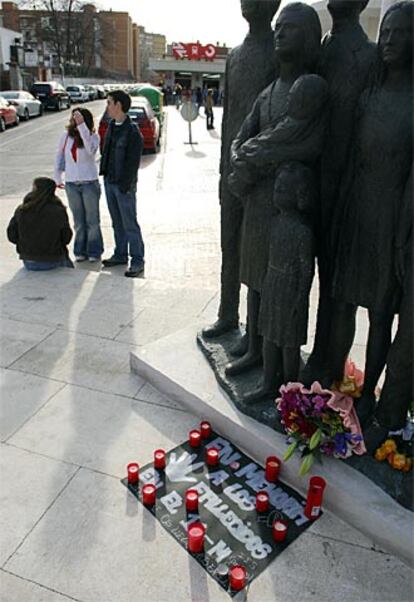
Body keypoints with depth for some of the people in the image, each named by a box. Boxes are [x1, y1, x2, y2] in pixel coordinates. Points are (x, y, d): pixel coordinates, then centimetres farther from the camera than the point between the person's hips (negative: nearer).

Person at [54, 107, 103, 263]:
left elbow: (91, 149, -29)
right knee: (78, 221, 11)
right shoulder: (66, 136, 2)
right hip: (71, 184, 3)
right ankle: (80, 251, 21)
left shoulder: (93, 136, -7)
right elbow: (59, 156, 14)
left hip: (90, 183, -3)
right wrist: (57, 177, 13)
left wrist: (81, 126, -33)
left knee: (92, 220, 5)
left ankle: (94, 252, 16)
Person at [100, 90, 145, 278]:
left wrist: (125, 186, -17)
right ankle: (120, 254, 26)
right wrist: (105, 174, 12)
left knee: (130, 224, -3)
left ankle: (137, 261, 5)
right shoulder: (112, 126, 11)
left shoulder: (133, 132, -15)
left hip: (124, 186, -8)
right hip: (109, 181, 8)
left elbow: (133, 163, -16)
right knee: (117, 222, 15)